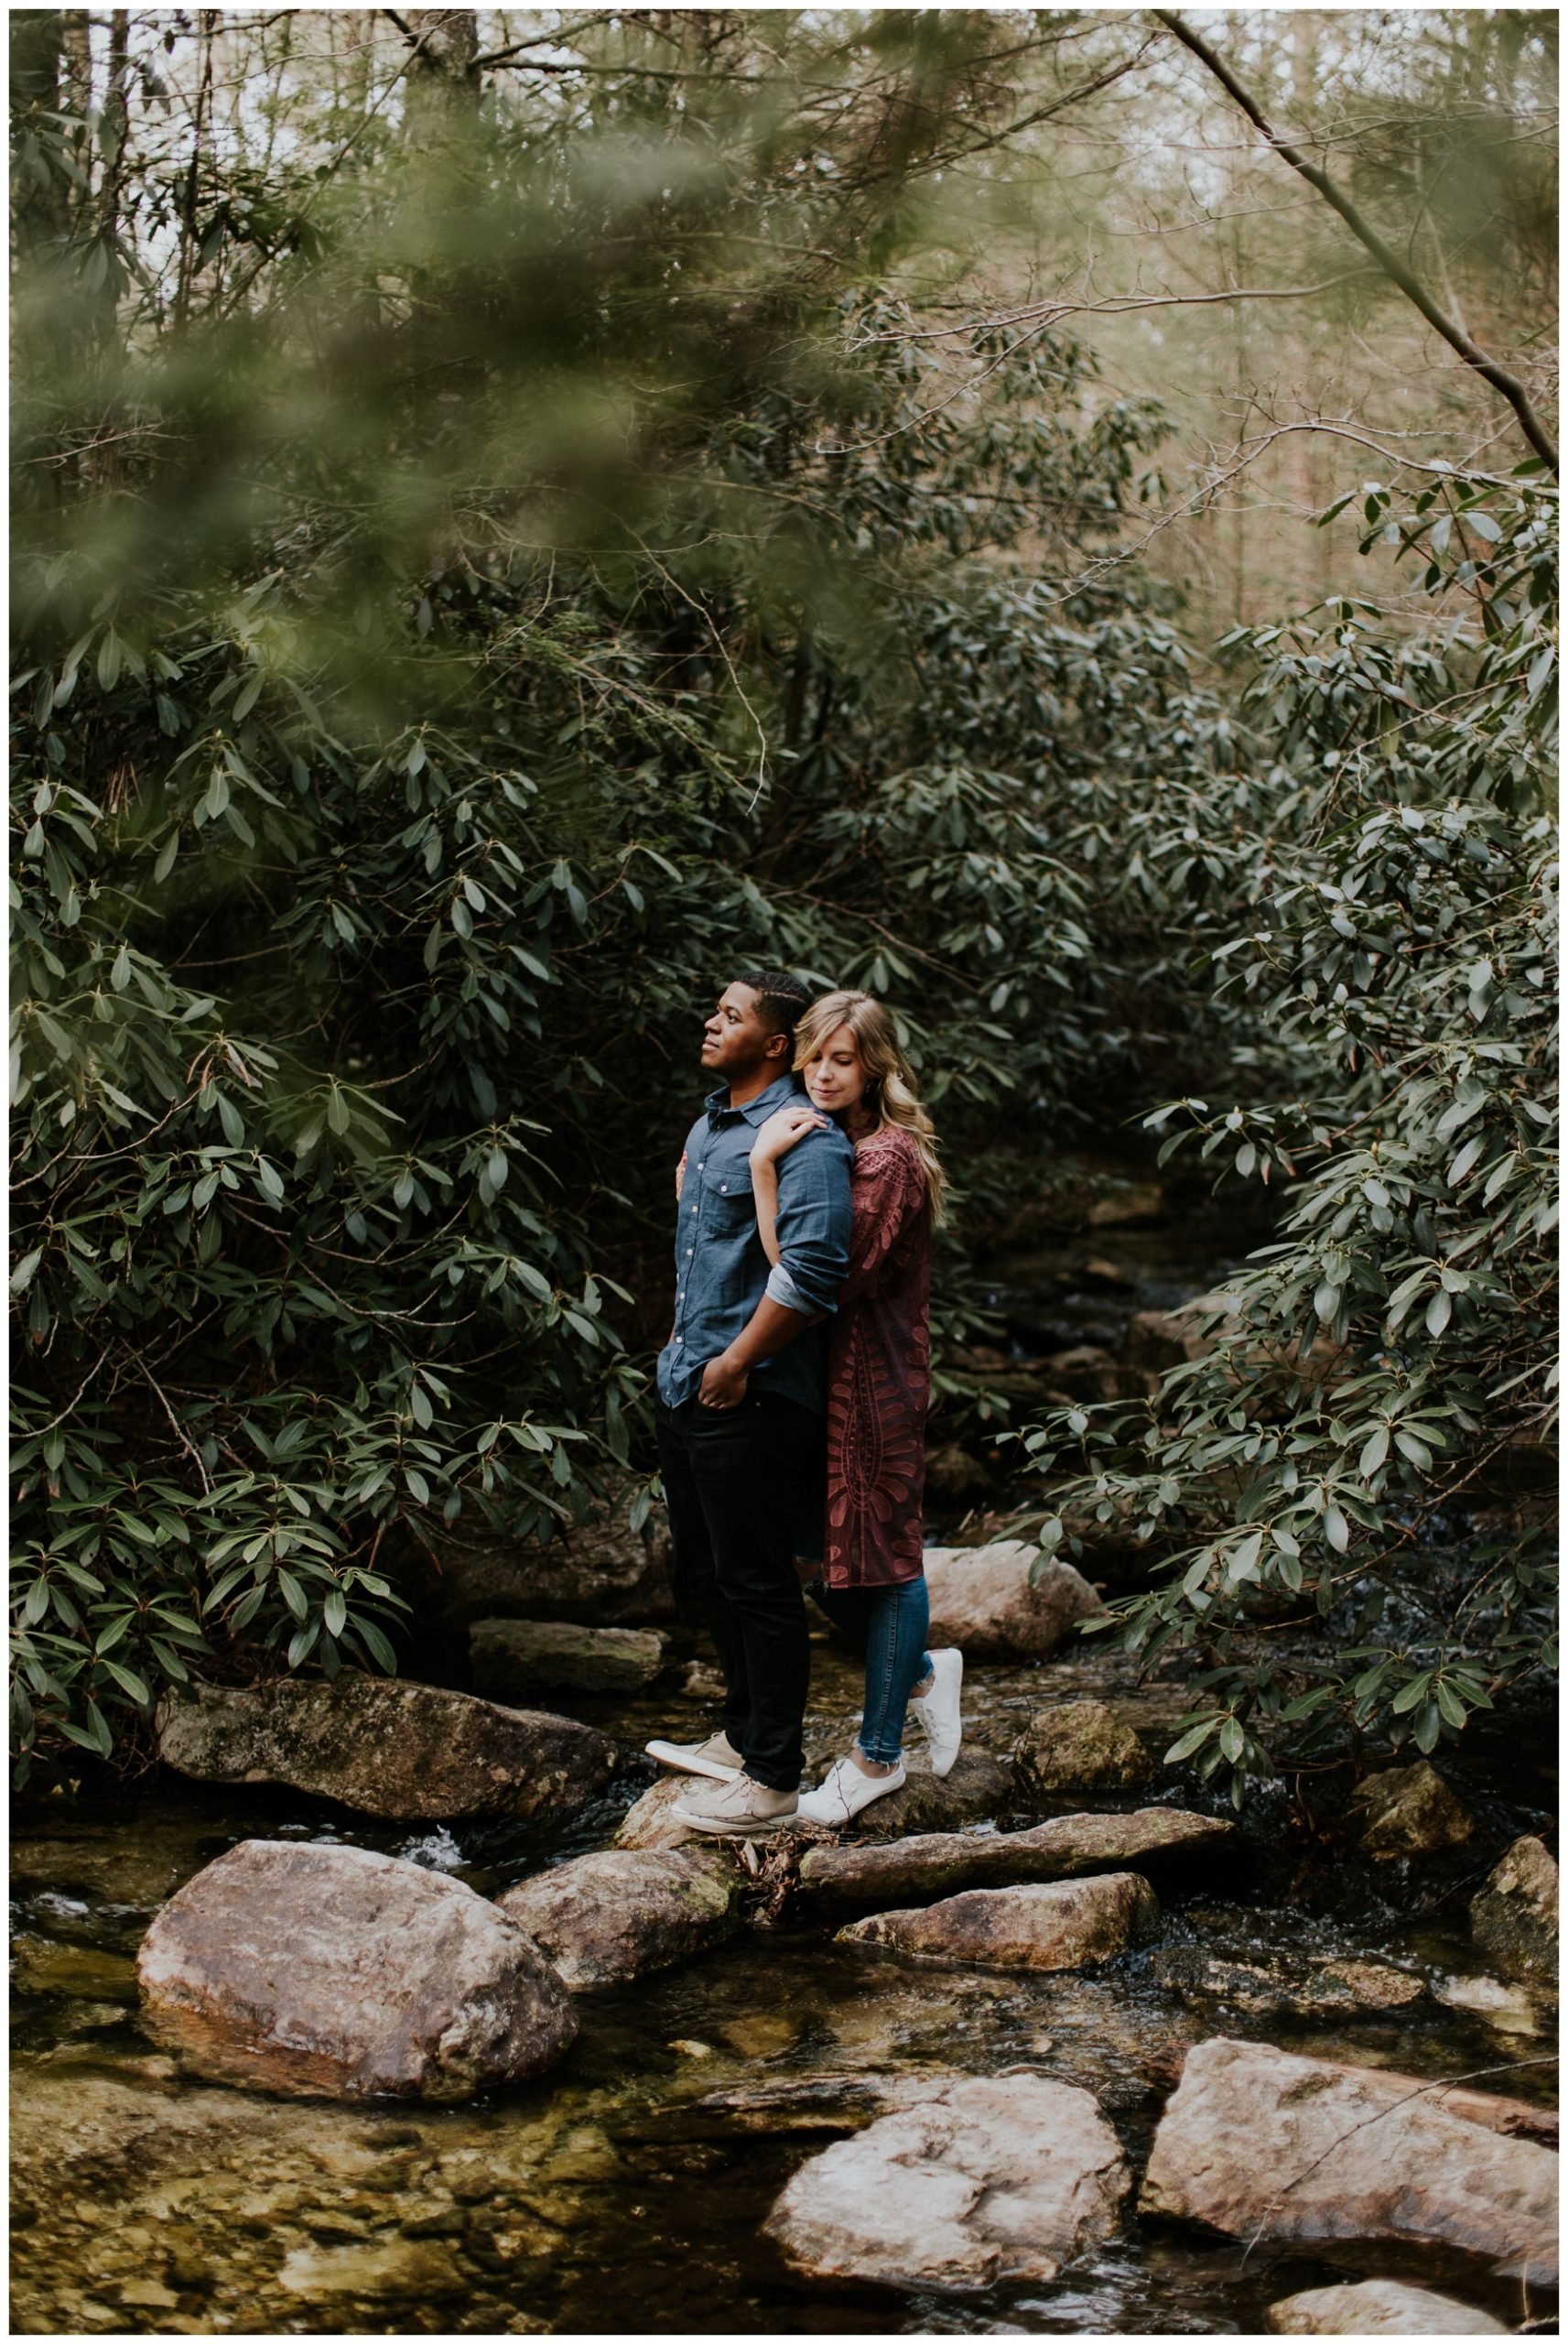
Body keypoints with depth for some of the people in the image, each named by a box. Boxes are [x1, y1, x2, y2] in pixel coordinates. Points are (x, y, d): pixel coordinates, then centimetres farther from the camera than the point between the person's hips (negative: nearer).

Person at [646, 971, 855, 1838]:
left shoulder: (802, 1139, -18)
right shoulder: (708, 1125, 14)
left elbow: (812, 1265, -29)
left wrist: (736, 1363, -23)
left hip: (753, 1400, -10)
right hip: (688, 1386, 10)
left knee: (756, 1585, -1)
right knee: (702, 1575, 20)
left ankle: (772, 1776, 10)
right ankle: (741, 1733, 36)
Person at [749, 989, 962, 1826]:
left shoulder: (888, 1157, -17)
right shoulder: (817, 1140, 10)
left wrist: (765, 1167, -26)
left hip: (871, 1381, -9)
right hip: (818, 1377, 9)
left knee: (881, 1553, 3)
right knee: (817, 1553, 13)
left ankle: (878, 1756, 16)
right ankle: (921, 1671, 36)